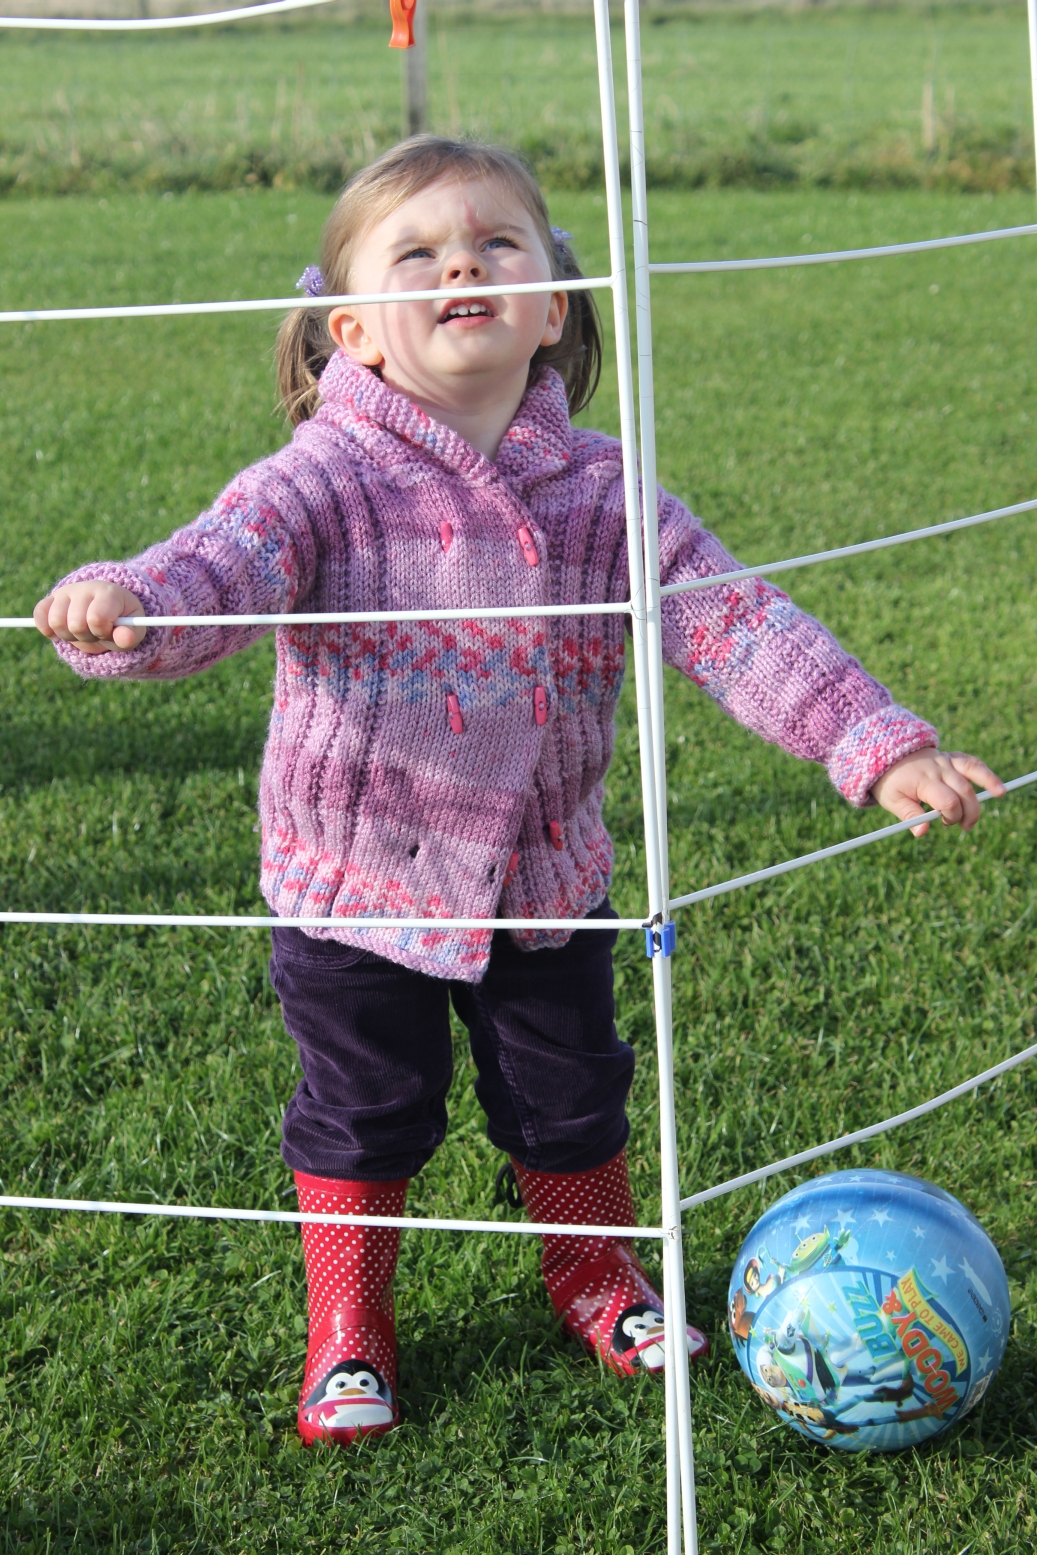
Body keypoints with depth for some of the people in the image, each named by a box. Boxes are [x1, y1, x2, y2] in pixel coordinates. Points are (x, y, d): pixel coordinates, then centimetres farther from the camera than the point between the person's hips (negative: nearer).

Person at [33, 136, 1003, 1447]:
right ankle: (347, 1327, 33)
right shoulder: (329, 478, -16)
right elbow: (222, 567, -31)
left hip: (544, 877, 3)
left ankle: (595, 1276, 46)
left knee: (570, 1105, 19)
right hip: (357, 881, -3)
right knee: (364, 1114, 12)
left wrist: (880, 748, -16)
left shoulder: (603, 493, -6)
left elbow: (736, 624, -8)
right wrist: (124, 604, -55)